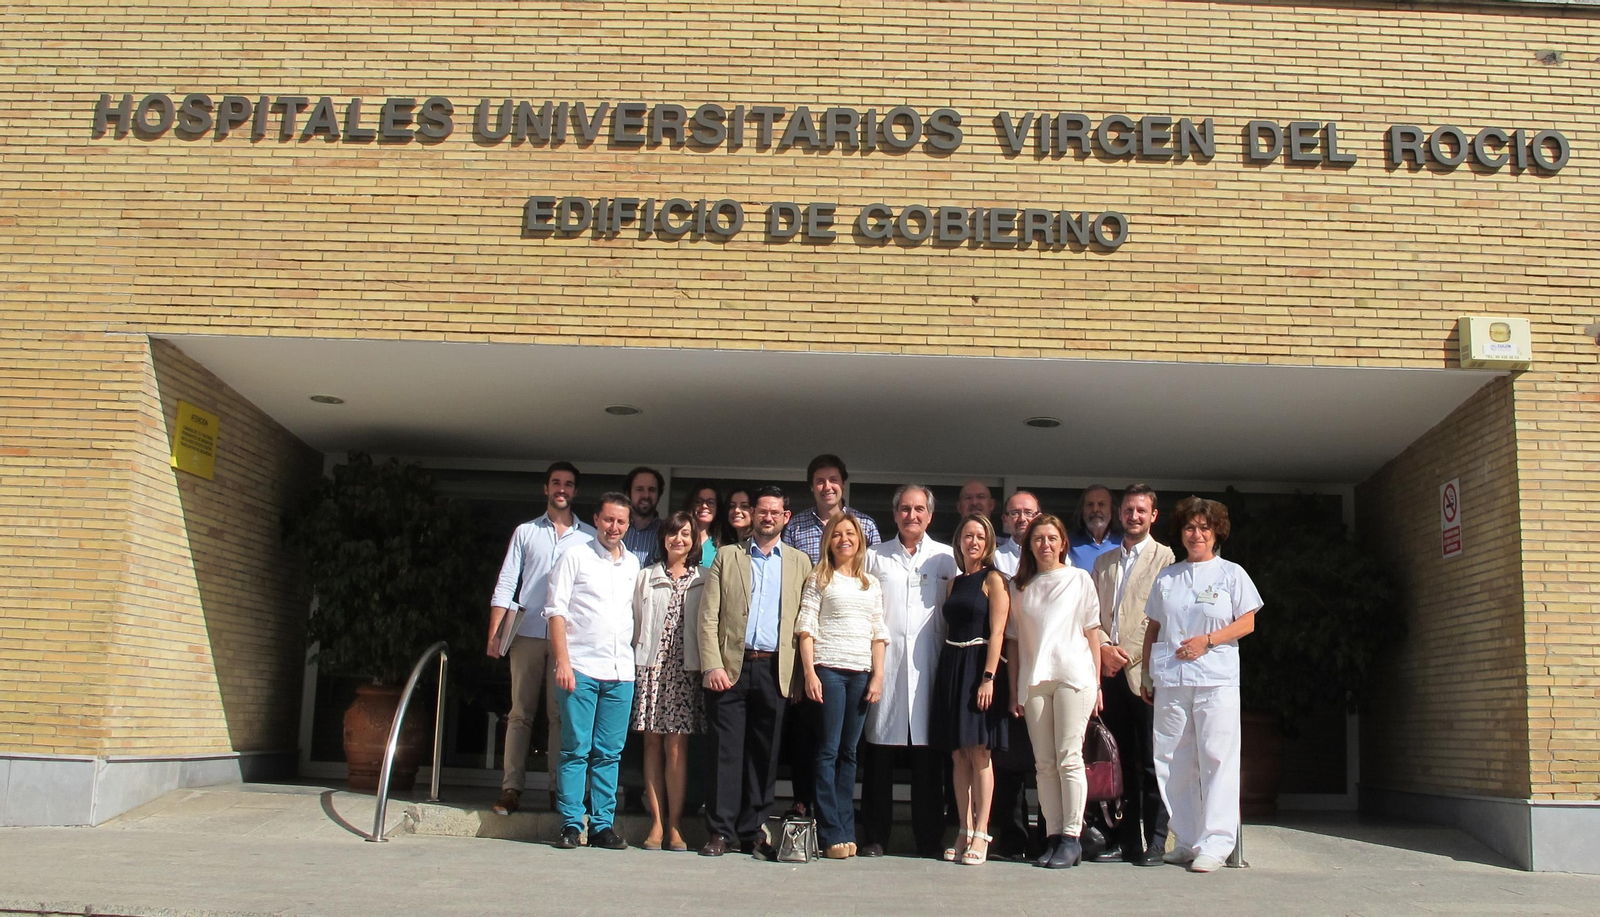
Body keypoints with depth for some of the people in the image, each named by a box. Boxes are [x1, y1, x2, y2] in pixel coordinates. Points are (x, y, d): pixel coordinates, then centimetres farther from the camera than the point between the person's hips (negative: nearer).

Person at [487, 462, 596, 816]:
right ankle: (511, 788, 3)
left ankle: (559, 789, 4)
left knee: (561, 714, 0)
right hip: (527, 634, 1)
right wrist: (494, 633, -1)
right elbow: (506, 584, 9)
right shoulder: (525, 532, 13)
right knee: (520, 713, 1)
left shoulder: (589, 537, 11)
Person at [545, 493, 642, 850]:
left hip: (621, 673, 4)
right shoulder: (576, 557, 3)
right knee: (576, 750, -3)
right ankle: (570, 825, 3)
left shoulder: (633, 565, 16)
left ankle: (602, 824, 11)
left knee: (609, 753, 5)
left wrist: (634, 659, 9)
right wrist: (562, 662, -10)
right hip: (581, 669, -4)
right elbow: (556, 610, -2)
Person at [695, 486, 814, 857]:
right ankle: (720, 832, 5)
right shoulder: (727, 557, 11)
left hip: (774, 670, 1)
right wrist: (712, 666, -7)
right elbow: (708, 616, 4)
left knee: (764, 755, 4)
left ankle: (752, 832, 12)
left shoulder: (799, 563, 13)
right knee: (726, 751, -1)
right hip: (731, 668, -1)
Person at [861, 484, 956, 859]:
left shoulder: (947, 558, 11)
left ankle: (929, 839, 10)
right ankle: (874, 837, 10)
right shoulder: (875, 557, 12)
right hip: (884, 664, 0)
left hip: (928, 666, 0)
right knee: (880, 752, 1)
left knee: (928, 755, 1)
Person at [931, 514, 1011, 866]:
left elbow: (997, 632, -10)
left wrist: (988, 677, -18)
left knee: (978, 753, -4)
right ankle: (964, 832, 12)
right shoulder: (955, 582, 16)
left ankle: (981, 834, 1)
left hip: (979, 666, -6)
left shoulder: (993, 580, -2)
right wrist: (944, 672, 7)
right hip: (951, 666, 6)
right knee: (959, 755, 7)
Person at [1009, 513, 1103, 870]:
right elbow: (1015, 639, 13)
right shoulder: (1019, 586, 14)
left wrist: (1097, 683, 2)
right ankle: (1053, 837, 6)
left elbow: (1092, 632, 6)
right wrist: (1014, 689, 8)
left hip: (1072, 676, -3)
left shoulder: (1079, 579, 8)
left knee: (1069, 758, -6)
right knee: (1044, 763, 3)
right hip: (1034, 680, 3)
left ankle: (1071, 838, -1)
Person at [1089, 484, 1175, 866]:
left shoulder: (1164, 557, 2)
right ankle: (1125, 838, 14)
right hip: (1110, 672, 5)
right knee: (1120, 759, 7)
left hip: (1144, 671, -5)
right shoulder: (1103, 562, 20)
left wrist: (1129, 656, -10)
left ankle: (1154, 842, 3)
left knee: (1151, 761, -3)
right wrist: (1104, 647, -3)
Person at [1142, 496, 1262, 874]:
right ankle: (1186, 841, 12)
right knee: (1173, 761, 3)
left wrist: (1207, 641, -11)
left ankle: (1216, 843, -2)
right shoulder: (1166, 577, 16)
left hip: (1216, 679, -3)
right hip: (1169, 682, 3)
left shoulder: (1231, 573, 7)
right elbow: (1153, 629, 16)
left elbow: (1247, 622, 2)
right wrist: (1147, 676, 11)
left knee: (1217, 757, -7)